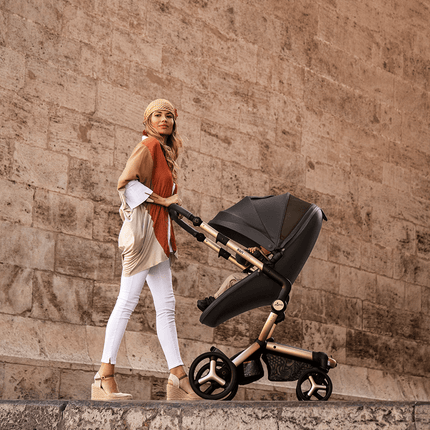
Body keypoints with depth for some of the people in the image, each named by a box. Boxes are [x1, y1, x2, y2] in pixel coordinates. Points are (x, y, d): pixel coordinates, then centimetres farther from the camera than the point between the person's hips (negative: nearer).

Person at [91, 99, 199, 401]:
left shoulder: (166, 154, 26)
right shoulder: (149, 146, -2)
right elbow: (127, 181, -15)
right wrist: (161, 200, -12)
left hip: (159, 234, 10)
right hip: (144, 227, -10)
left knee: (166, 305, 4)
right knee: (128, 301, -13)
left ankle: (178, 378, 4)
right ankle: (105, 378, -13)